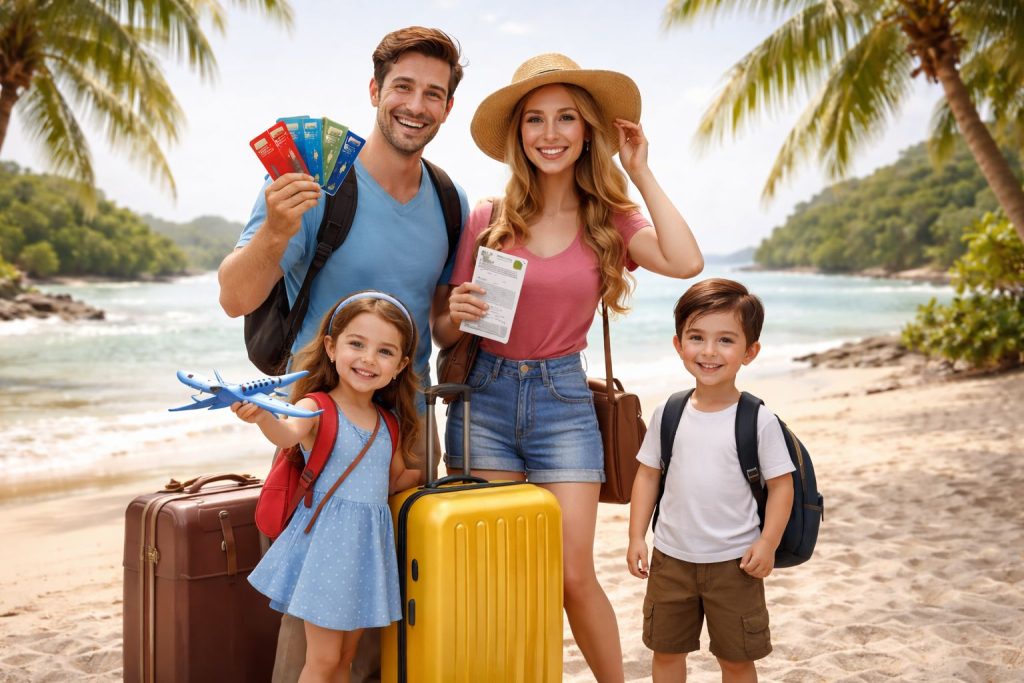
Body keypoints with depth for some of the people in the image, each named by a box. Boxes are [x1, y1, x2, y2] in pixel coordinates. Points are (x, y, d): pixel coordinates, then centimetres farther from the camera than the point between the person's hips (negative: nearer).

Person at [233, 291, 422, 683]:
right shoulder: (317, 408, -10)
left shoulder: (388, 423, 8)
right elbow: (288, 435, -34)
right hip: (328, 541, -5)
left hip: (369, 545, 5)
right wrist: (262, 417, -53)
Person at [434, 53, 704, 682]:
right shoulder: (488, 220, 0)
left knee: (575, 574, -3)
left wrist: (640, 171, -9)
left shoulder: (609, 221, 2)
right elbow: (445, 332, 5)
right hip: (485, 397, 1)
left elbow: (686, 263, -18)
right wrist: (458, 314, -18)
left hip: (563, 400, 0)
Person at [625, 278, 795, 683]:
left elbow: (781, 484, -6)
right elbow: (648, 475, 4)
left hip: (734, 561, -3)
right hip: (671, 557, 3)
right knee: (666, 650, 16)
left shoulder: (759, 421, -11)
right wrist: (637, 537, 0)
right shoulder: (668, 414, -3)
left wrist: (768, 543, -14)